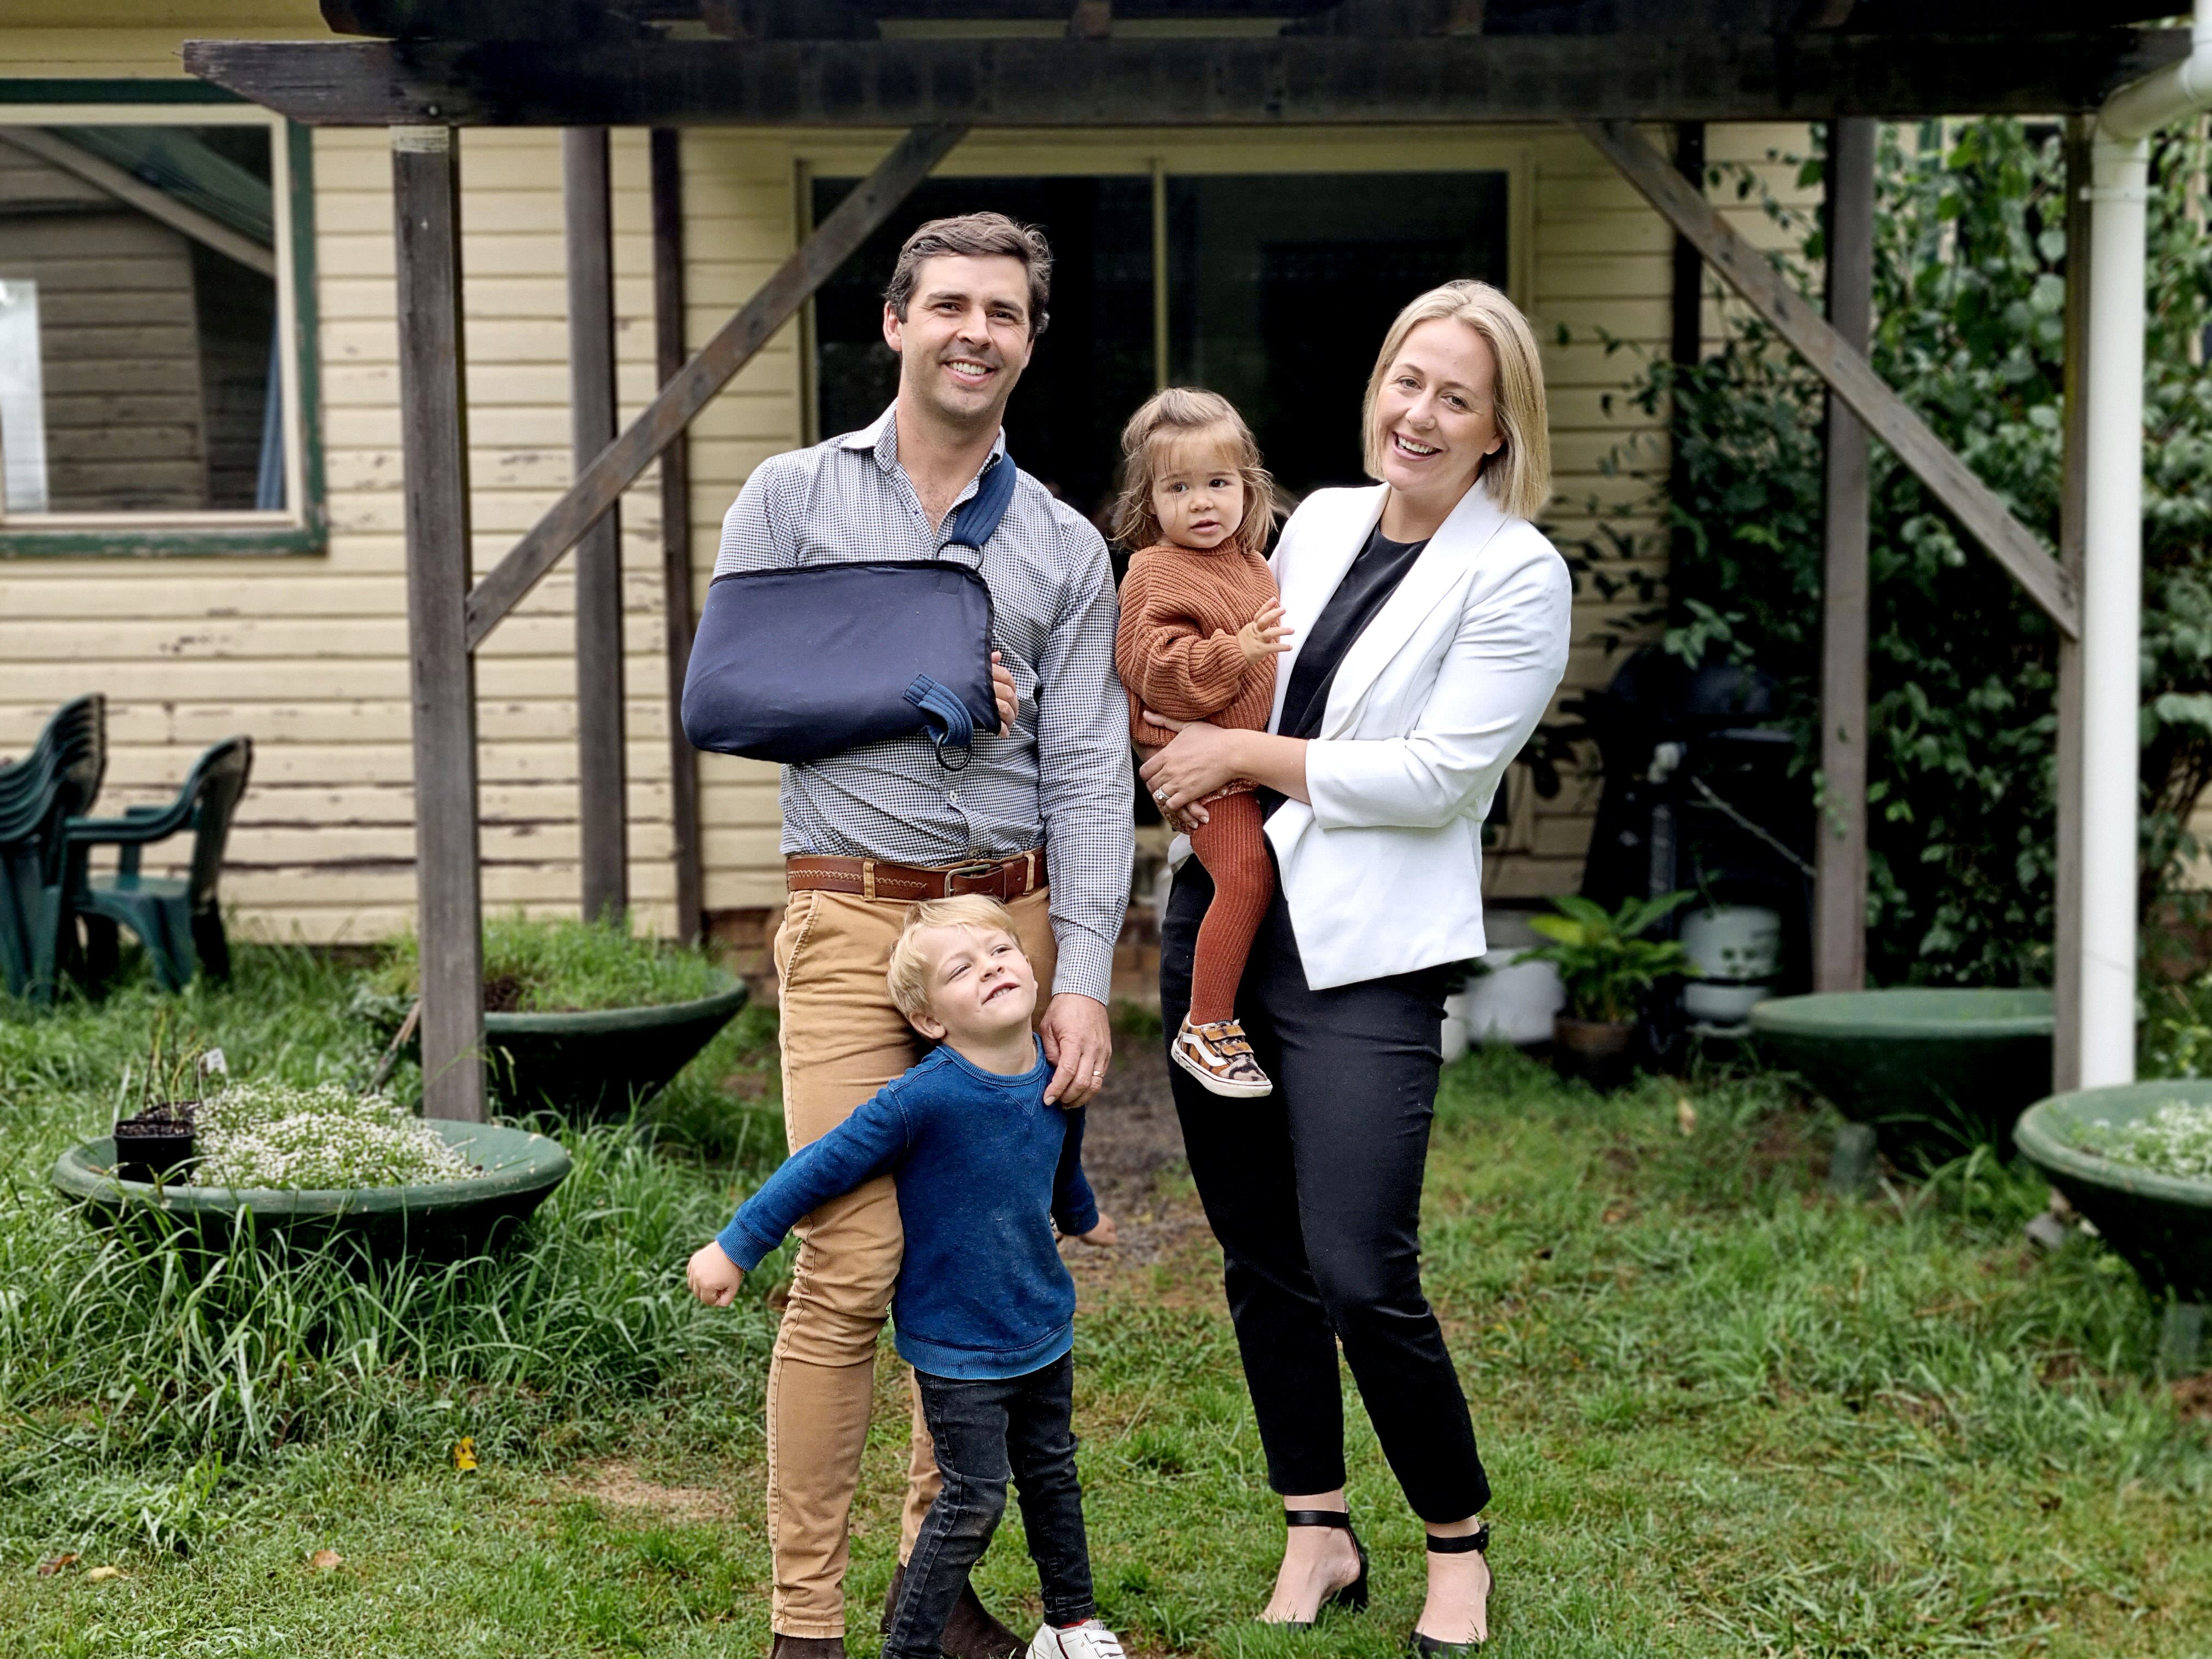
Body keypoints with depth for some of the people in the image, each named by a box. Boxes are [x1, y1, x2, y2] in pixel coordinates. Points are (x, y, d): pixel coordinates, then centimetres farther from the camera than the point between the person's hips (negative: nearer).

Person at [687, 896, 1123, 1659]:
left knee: (1051, 1473, 20)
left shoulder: (1058, 1078, -6)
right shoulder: (923, 1100, -27)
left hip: (1044, 1329, 6)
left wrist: (1082, 1218, 37)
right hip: (956, 1346, -6)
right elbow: (822, 1168, -19)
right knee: (974, 1499, -4)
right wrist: (733, 1249, -13)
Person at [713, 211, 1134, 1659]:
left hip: (1012, 920, 3)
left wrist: (1085, 979, -5)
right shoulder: (793, 496, 7)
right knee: (852, 1269, -9)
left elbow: (1087, 776, 4)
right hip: (856, 925, -3)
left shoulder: (1066, 548, 11)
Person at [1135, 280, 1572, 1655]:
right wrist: (1192, 771, 2)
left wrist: (1250, 756, -10)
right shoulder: (1320, 519, 11)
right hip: (1222, 918, 6)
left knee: (1362, 1279, -9)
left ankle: (1460, 1548, 14)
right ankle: (1320, 1538, 26)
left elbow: (1438, 775, -15)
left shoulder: (1517, 575, -7)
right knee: (1260, 1259, 11)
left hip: (1365, 954, -6)